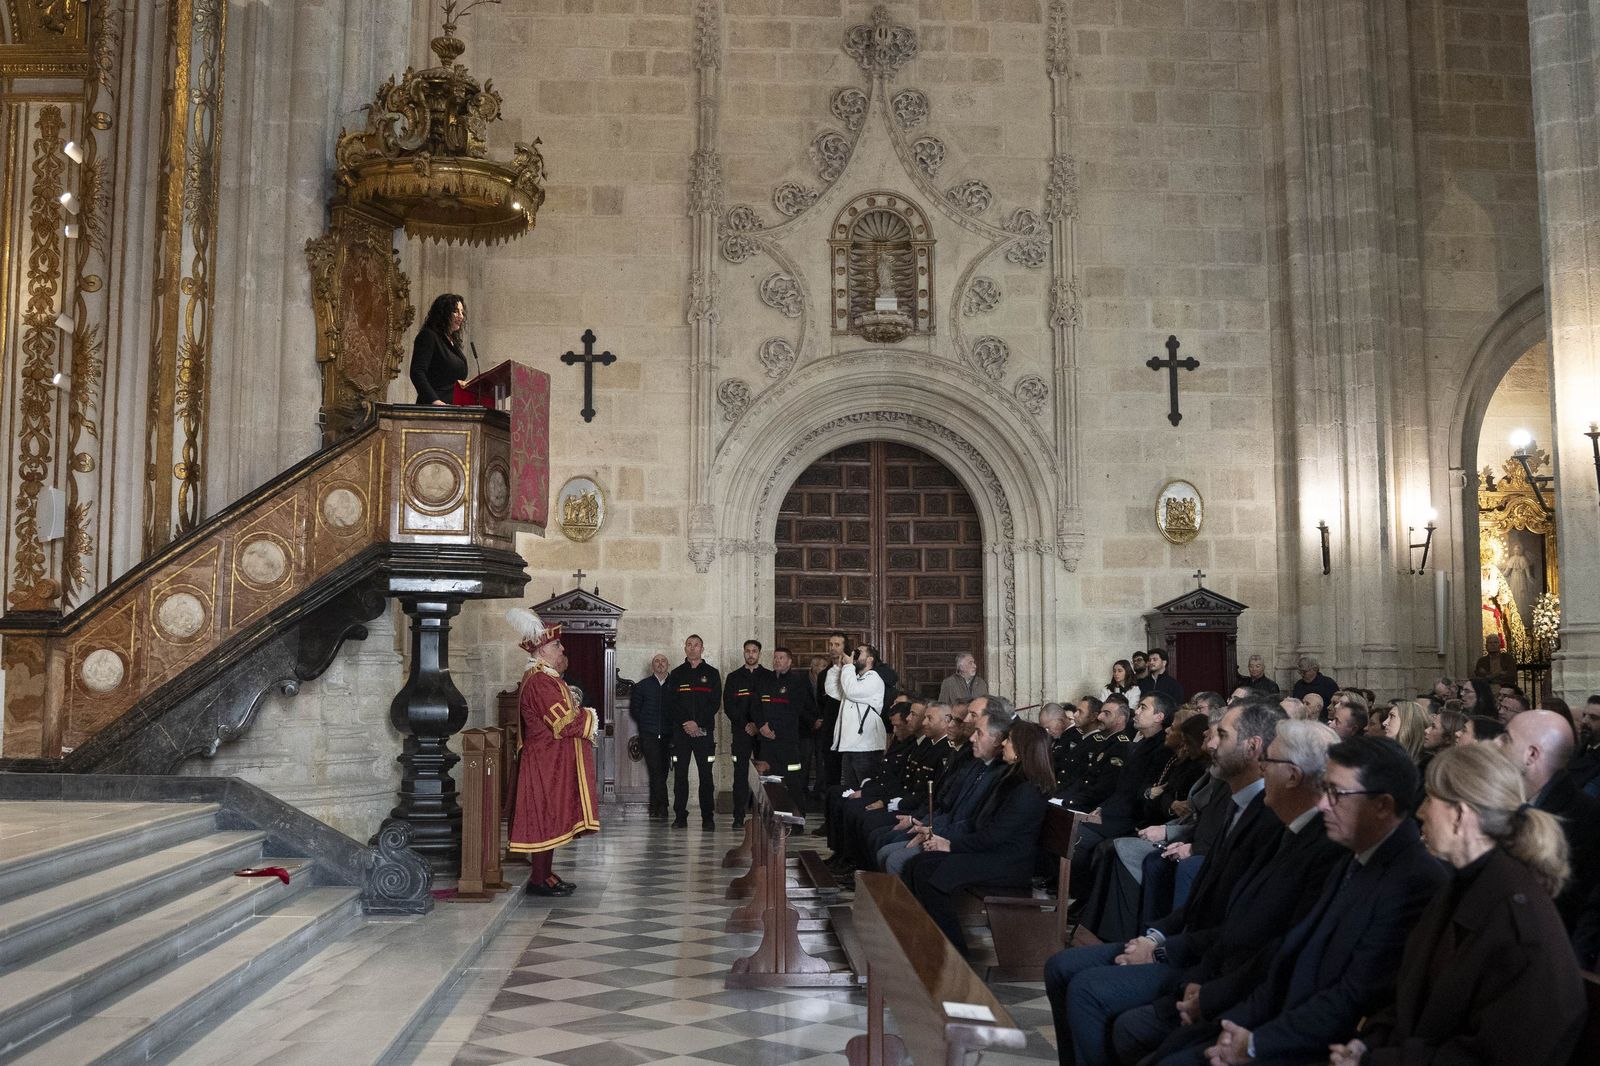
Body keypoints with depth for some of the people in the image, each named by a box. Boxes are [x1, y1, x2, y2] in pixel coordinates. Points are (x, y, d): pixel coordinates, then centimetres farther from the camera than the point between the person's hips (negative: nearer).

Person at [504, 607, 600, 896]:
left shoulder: (546, 677, 16)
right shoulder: (540, 682, -18)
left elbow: (562, 716, 16)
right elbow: (564, 723, -23)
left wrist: (581, 715, -2)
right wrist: (588, 719, -7)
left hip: (551, 762, 11)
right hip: (546, 763, -11)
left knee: (548, 818, 13)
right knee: (545, 818, -5)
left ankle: (544, 874, 19)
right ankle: (539, 880, 0)